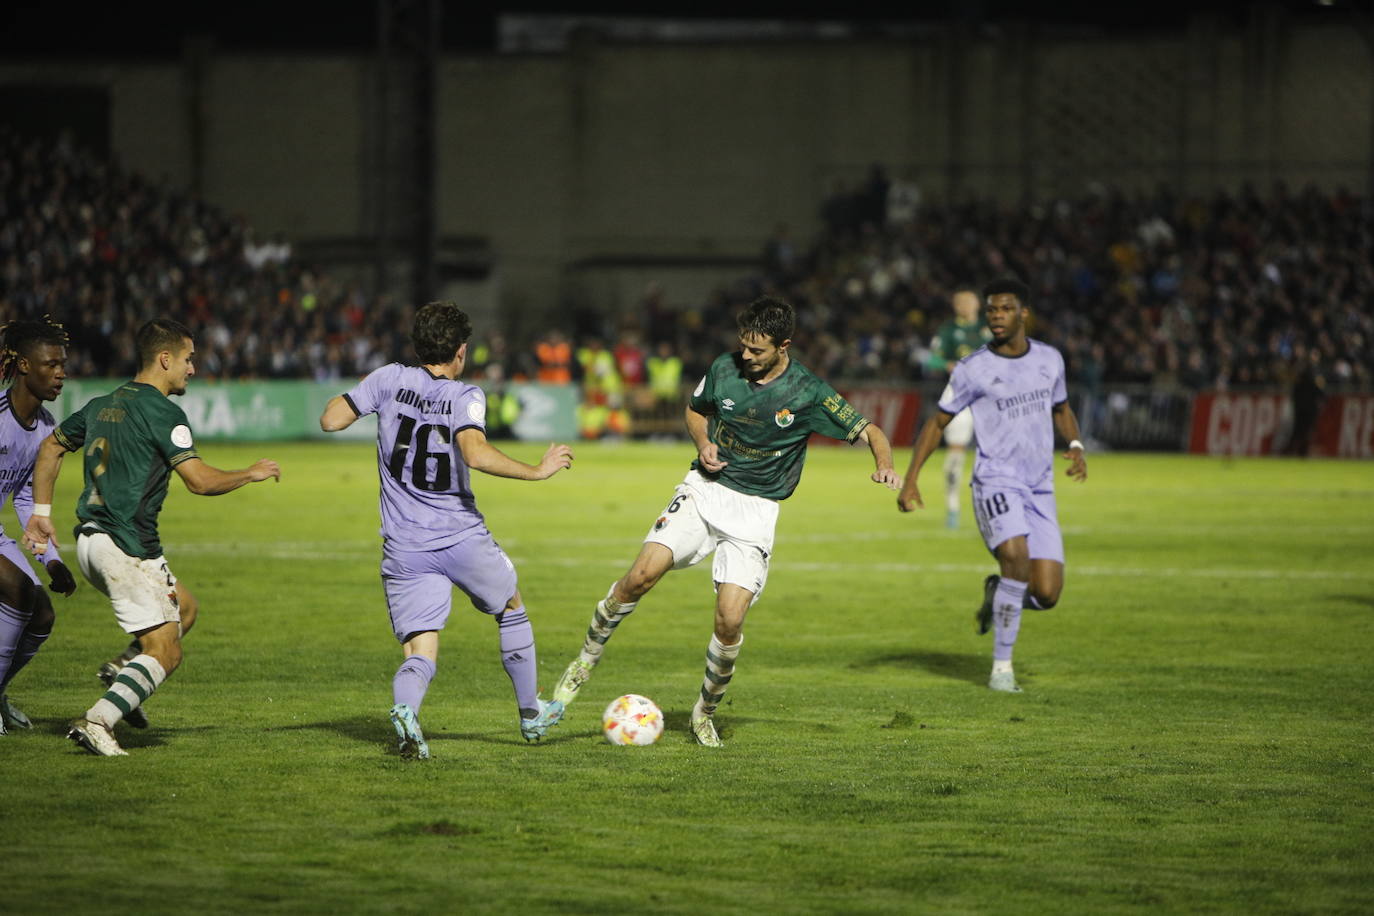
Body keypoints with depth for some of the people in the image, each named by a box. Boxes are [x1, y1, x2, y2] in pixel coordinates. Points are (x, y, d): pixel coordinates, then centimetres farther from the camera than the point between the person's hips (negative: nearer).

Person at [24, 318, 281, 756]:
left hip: (90, 540, 9)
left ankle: (123, 675, 6)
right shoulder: (162, 412, -10)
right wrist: (251, 474, 1)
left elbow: (51, 446, 25)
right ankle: (98, 720, -21)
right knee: (165, 652, -7)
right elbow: (200, 480, -15)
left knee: (184, 608, 22)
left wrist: (41, 511, 27)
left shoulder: (102, 404, 16)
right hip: (127, 546, -9)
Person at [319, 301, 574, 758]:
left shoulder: (390, 379, -2)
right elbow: (476, 454, -27)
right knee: (512, 609, 28)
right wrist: (538, 471, -17)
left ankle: (406, 708, -35)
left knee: (420, 655, 0)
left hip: (405, 549, 1)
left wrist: (352, 395, 17)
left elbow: (330, 420, -4)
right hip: (464, 538, -1)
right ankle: (531, 714, 39)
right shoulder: (465, 396, -10)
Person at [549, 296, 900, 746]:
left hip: (756, 510, -2)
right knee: (642, 574, -20)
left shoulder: (808, 393, -9)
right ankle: (586, 659, 2)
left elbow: (869, 431, -5)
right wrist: (704, 444, -2)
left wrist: (884, 464, -26)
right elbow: (696, 409, 19)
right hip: (705, 490, 2)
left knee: (730, 620, -14)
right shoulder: (724, 368, -1)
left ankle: (705, 712, 12)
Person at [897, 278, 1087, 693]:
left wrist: (1076, 446, 3)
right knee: (1017, 558, -30)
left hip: (1040, 488, 4)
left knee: (1046, 595, -6)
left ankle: (997, 592, 30)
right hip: (996, 482, -4)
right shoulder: (972, 369, -3)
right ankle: (1002, 666, -17)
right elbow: (938, 422, 6)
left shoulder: (1049, 359, 8)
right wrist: (910, 480, -2)